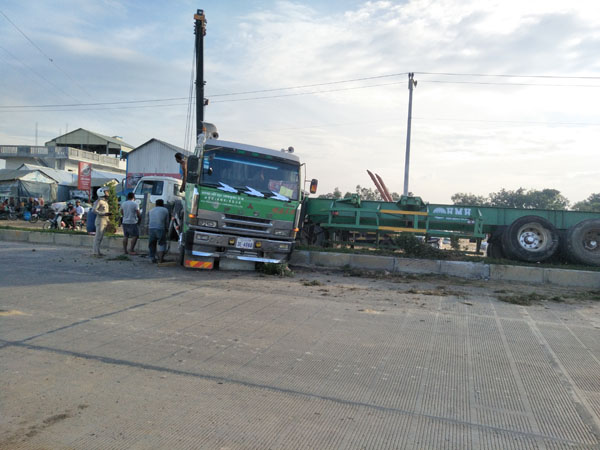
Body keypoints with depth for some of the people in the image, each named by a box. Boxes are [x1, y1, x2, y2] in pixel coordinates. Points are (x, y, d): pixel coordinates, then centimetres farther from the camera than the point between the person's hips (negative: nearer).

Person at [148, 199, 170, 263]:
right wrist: (166, 229, 25)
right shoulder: (165, 210, 12)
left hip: (151, 229, 3)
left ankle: (152, 258, 13)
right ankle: (160, 258, -2)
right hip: (160, 229, -3)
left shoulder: (151, 210, 23)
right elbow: (167, 222, 11)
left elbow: (148, 221, 23)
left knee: (152, 244, 15)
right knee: (162, 244, 8)